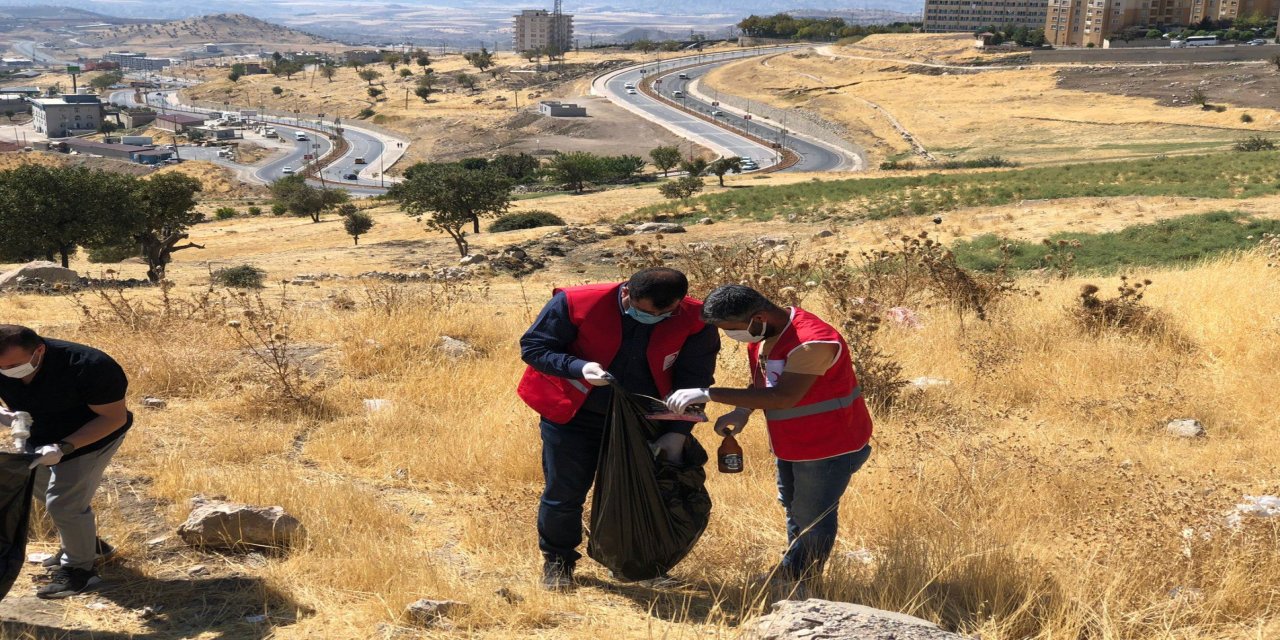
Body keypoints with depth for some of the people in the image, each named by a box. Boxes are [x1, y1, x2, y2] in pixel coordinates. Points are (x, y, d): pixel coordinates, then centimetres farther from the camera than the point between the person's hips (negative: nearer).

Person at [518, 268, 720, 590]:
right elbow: (533, 347, -16)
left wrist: (677, 432, -10)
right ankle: (557, 561, 31)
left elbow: (694, 379, -6)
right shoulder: (576, 303, -24)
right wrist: (579, 367, -33)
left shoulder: (695, 321, -18)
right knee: (563, 494, 6)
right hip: (573, 417, -1)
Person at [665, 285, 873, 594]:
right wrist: (742, 412, -12)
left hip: (829, 447, -9)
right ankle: (791, 574, 40)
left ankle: (795, 584, 25)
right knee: (792, 508, 22)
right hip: (790, 445, 9)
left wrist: (709, 393, -44)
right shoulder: (762, 334, -4)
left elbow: (784, 397, -42)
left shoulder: (812, 342, -33)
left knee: (812, 519, 6)